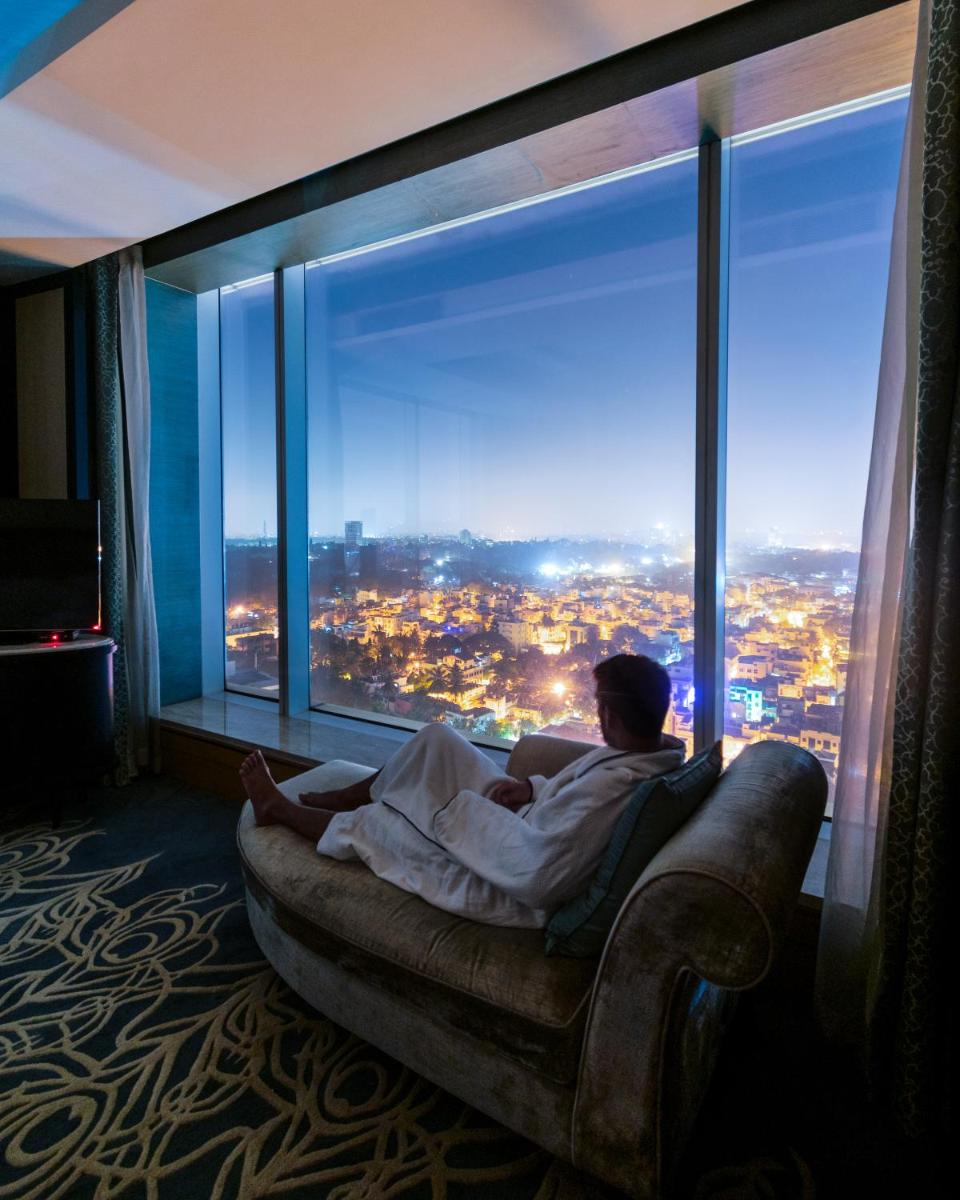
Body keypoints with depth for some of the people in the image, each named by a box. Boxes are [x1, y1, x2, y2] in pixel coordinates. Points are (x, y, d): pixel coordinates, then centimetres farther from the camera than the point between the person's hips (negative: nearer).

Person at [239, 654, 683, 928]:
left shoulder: (609, 789, -37)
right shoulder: (661, 752, -7)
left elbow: (534, 869, -36)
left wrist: (466, 810, -23)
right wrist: (532, 787, -5)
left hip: (515, 896, -8)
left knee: (368, 825, 5)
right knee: (436, 740, 5)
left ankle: (279, 808, 34)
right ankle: (342, 797, 27)